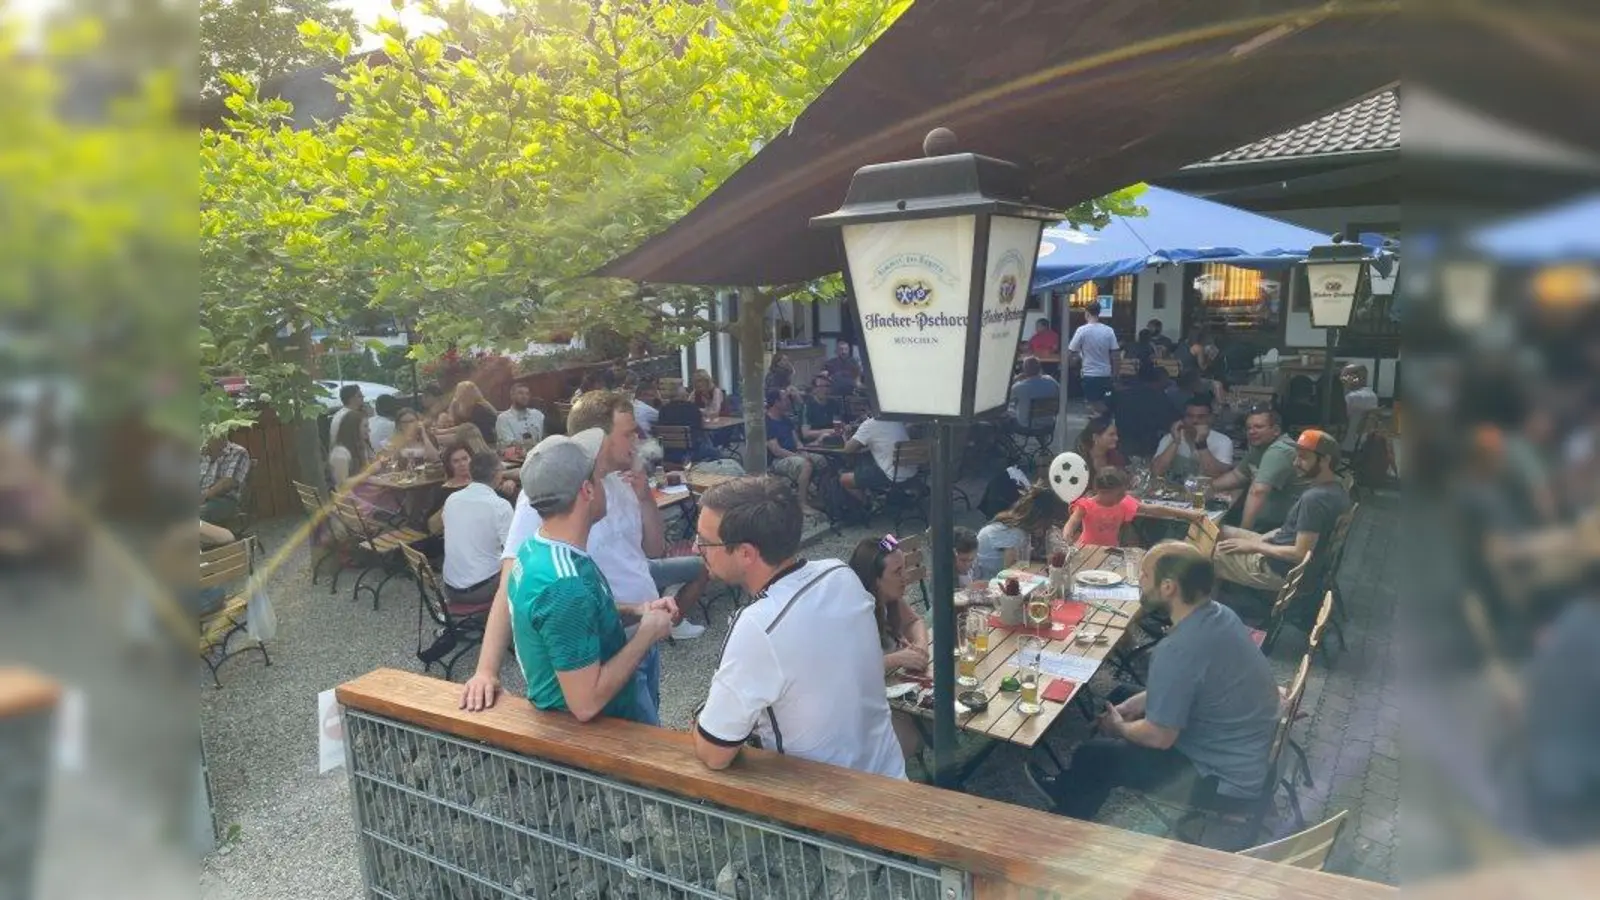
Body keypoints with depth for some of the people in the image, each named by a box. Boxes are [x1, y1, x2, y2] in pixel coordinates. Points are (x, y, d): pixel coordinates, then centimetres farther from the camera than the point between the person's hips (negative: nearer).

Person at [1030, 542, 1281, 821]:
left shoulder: (1177, 651, -33)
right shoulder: (1219, 615, -4)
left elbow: (1159, 737, -24)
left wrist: (1119, 727, -4)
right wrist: (1138, 702, 5)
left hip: (1225, 777, -9)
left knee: (1092, 756, 4)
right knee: (1121, 697, 20)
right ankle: (1071, 789, 36)